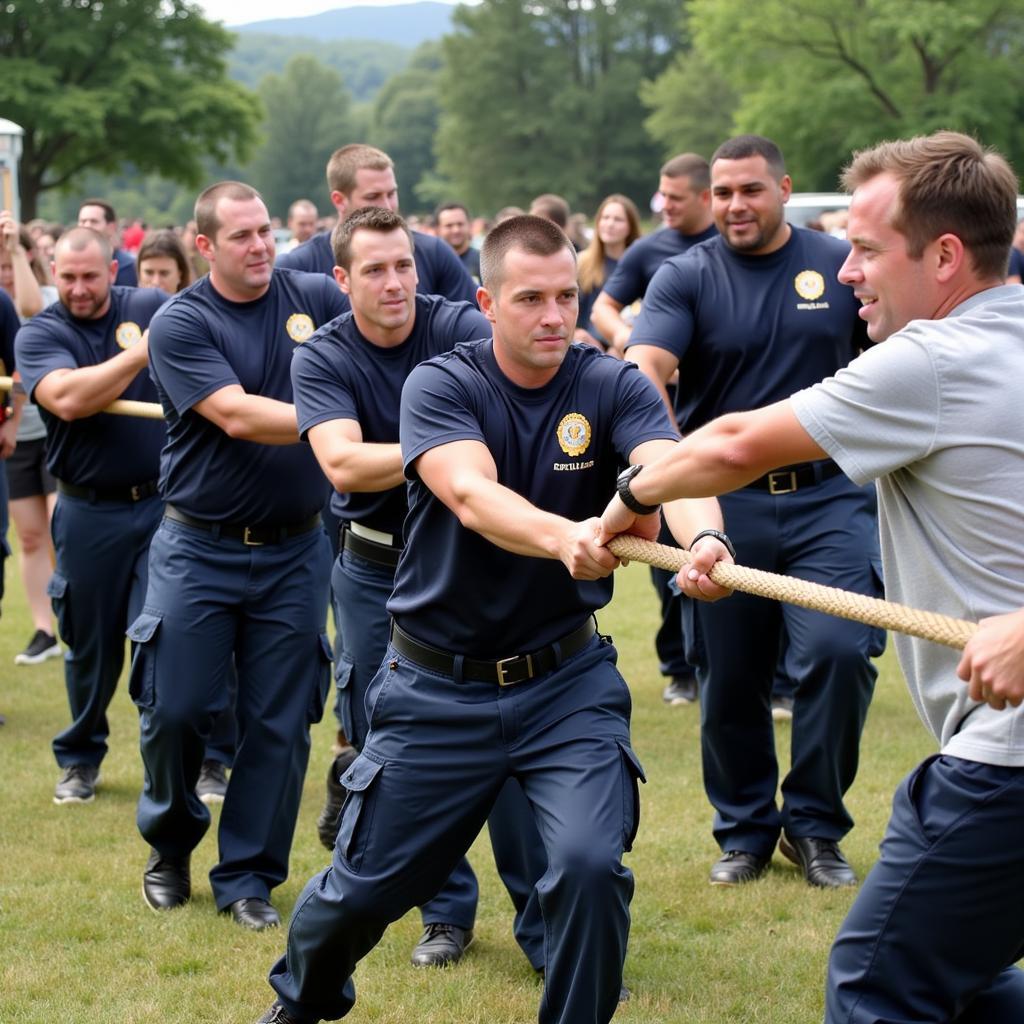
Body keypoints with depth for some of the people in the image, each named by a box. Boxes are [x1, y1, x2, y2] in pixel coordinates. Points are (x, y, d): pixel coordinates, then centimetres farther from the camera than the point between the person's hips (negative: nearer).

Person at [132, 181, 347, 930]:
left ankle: (249, 874, 18)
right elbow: (237, 416, -20)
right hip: (200, 549, -2)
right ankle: (170, 845, 28)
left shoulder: (313, 298, 1)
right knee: (176, 708, 1)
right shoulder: (181, 324, -10)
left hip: (294, 551, 2)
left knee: (280, 723, 5)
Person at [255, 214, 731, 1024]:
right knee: (364, 887, 11)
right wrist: (563, 538, -51)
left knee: (591, 864, -20)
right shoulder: (442, 386, -11)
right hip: (438, 687, 0)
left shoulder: (614, 388, -8)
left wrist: (703, 538, -51)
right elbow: (472, 495, -31)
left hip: (566, 682, 0)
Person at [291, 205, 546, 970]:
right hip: (377, 573, 2)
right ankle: (446, 909, 26)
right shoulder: (322, 359, -8)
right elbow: (342, 464, -23)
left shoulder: (461, 329, -11)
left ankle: (542, 923, 8)